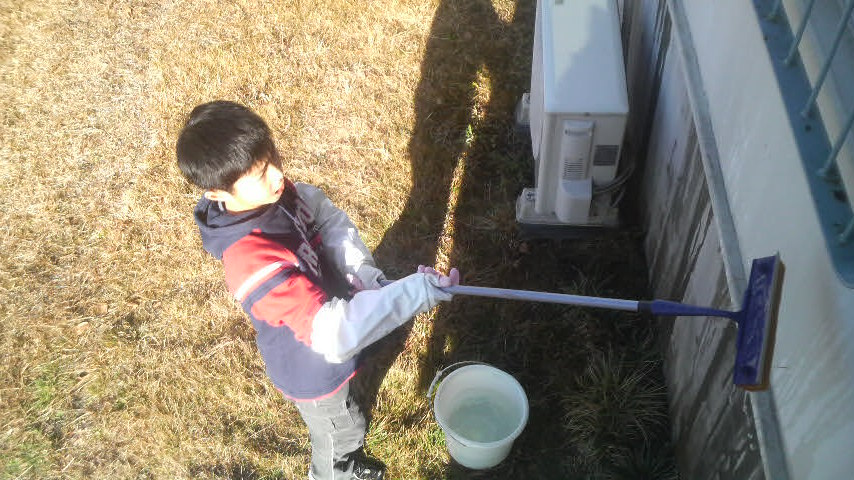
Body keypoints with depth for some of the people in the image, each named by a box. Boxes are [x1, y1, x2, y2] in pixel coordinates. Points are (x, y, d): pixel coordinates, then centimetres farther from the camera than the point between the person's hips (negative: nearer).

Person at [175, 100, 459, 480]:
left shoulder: (274, 193, -22)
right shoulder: (253, 262, -45)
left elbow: (328, 219, -10)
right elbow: (335, 334, -49)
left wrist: (362, 272, -25)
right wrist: (412, 293, -48)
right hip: (312, 369, -7)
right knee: (341, 434, 25)